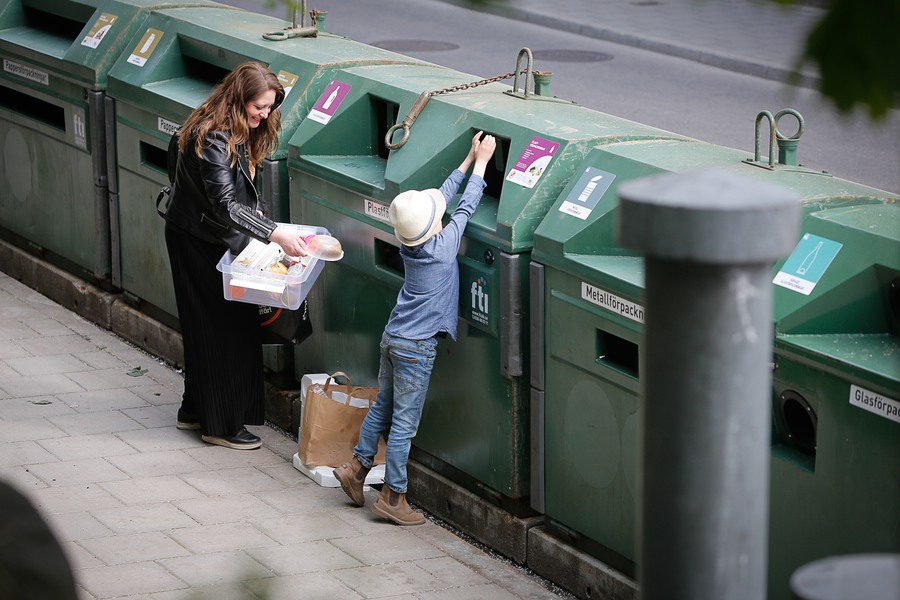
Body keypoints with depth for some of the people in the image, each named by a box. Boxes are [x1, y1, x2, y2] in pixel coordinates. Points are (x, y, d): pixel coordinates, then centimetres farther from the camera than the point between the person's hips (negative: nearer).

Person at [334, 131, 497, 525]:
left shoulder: (411, 241, 1)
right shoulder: (443, 247, -18)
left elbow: (441, 195, 12)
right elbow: (465, 208, -7)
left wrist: (469, 160, 16)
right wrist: (481, 162, 2)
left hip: (393, 338, 7)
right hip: (416, 348, -7)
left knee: (383, 407, 21)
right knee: (404, 423, 0)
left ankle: (357, 467, 29)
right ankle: (392, 498, 6)